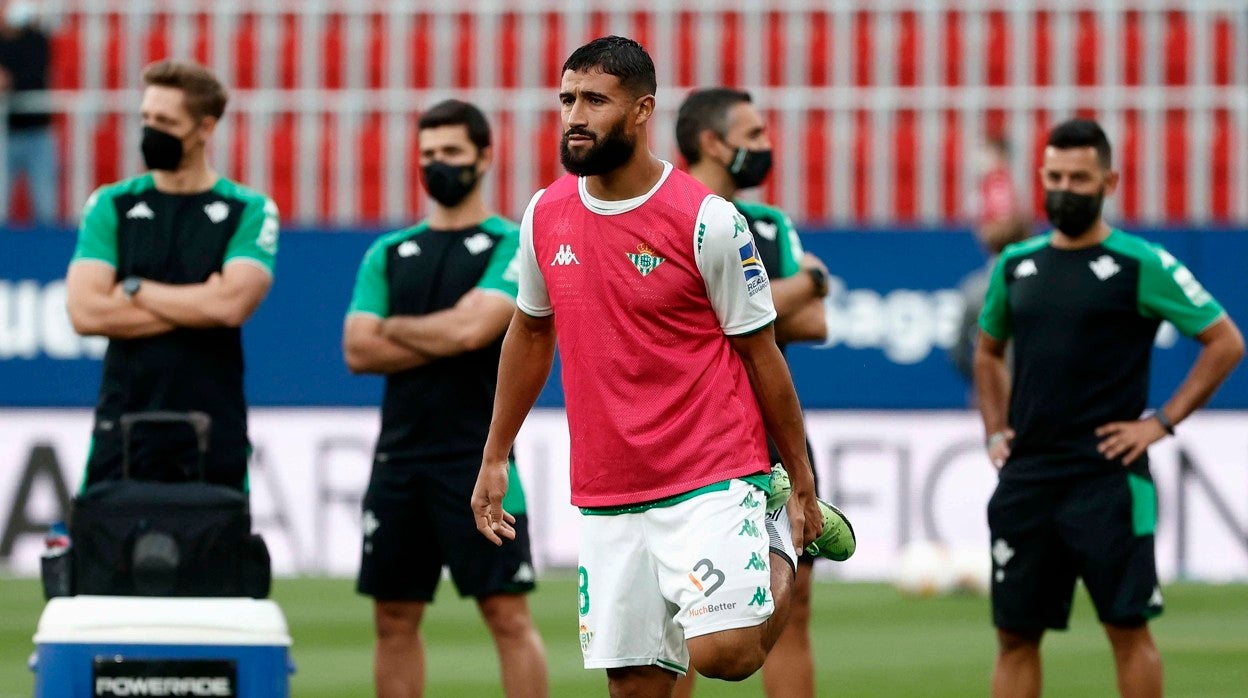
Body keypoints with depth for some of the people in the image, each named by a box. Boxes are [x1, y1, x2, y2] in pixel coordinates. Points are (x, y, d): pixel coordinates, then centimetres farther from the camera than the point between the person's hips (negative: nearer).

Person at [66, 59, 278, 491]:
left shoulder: (250, 212, 3)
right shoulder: (111, 206, 7)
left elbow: (234, 304, -13)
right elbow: (85, 313, -5)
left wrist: (134, 290, -5)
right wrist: (197, 308, -8)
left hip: (212, 436, -1)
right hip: (123, 431, 1)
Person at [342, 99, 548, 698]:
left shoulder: (512, 247, 0)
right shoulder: (388, 255, 13)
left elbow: (471, 327, -15)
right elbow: (358, 350, 2)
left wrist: (394, 327, 0)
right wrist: (443, 339, -8)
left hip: (477, 459, -5)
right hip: (399, 457, 5)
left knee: (507, 612, -7)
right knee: (395, 617, 7)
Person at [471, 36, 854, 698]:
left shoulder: (707, 221, -11)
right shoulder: (545, 216, 5)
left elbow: (760, 355, -4)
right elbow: (530, 333, 20)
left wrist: (801, 482, 0)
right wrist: (494, 458, 21)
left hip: (711, 479, -5)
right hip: (604, 498, 5)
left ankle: (783, 545, 12)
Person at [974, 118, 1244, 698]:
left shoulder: (1143, 266, -4)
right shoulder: (1016, 264, 12)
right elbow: (988, 352, 28)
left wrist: (1161, 423, -8)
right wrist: (995, 429, 14)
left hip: (1107, 476, -5)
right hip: (1026, 474, 5)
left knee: (1128, 627, -5)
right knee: (1015, 633, 5)